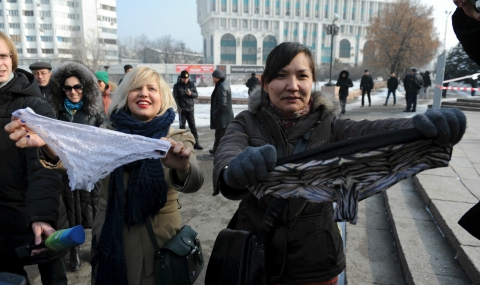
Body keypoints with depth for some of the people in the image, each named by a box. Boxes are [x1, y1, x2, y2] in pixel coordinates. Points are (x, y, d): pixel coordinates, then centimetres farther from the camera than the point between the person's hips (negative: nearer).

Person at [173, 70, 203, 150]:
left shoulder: (192, 84, 7)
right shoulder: (177, 86, -1)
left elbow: (196, 94, 7)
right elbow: (175, 97, -4)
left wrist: (191, 94, -15)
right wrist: (178, 107, -14)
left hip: (191, 109, 3)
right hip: (182, 109, -2)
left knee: (193, 126, 5)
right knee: (182, 126, 4)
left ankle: (196, 143, 8)